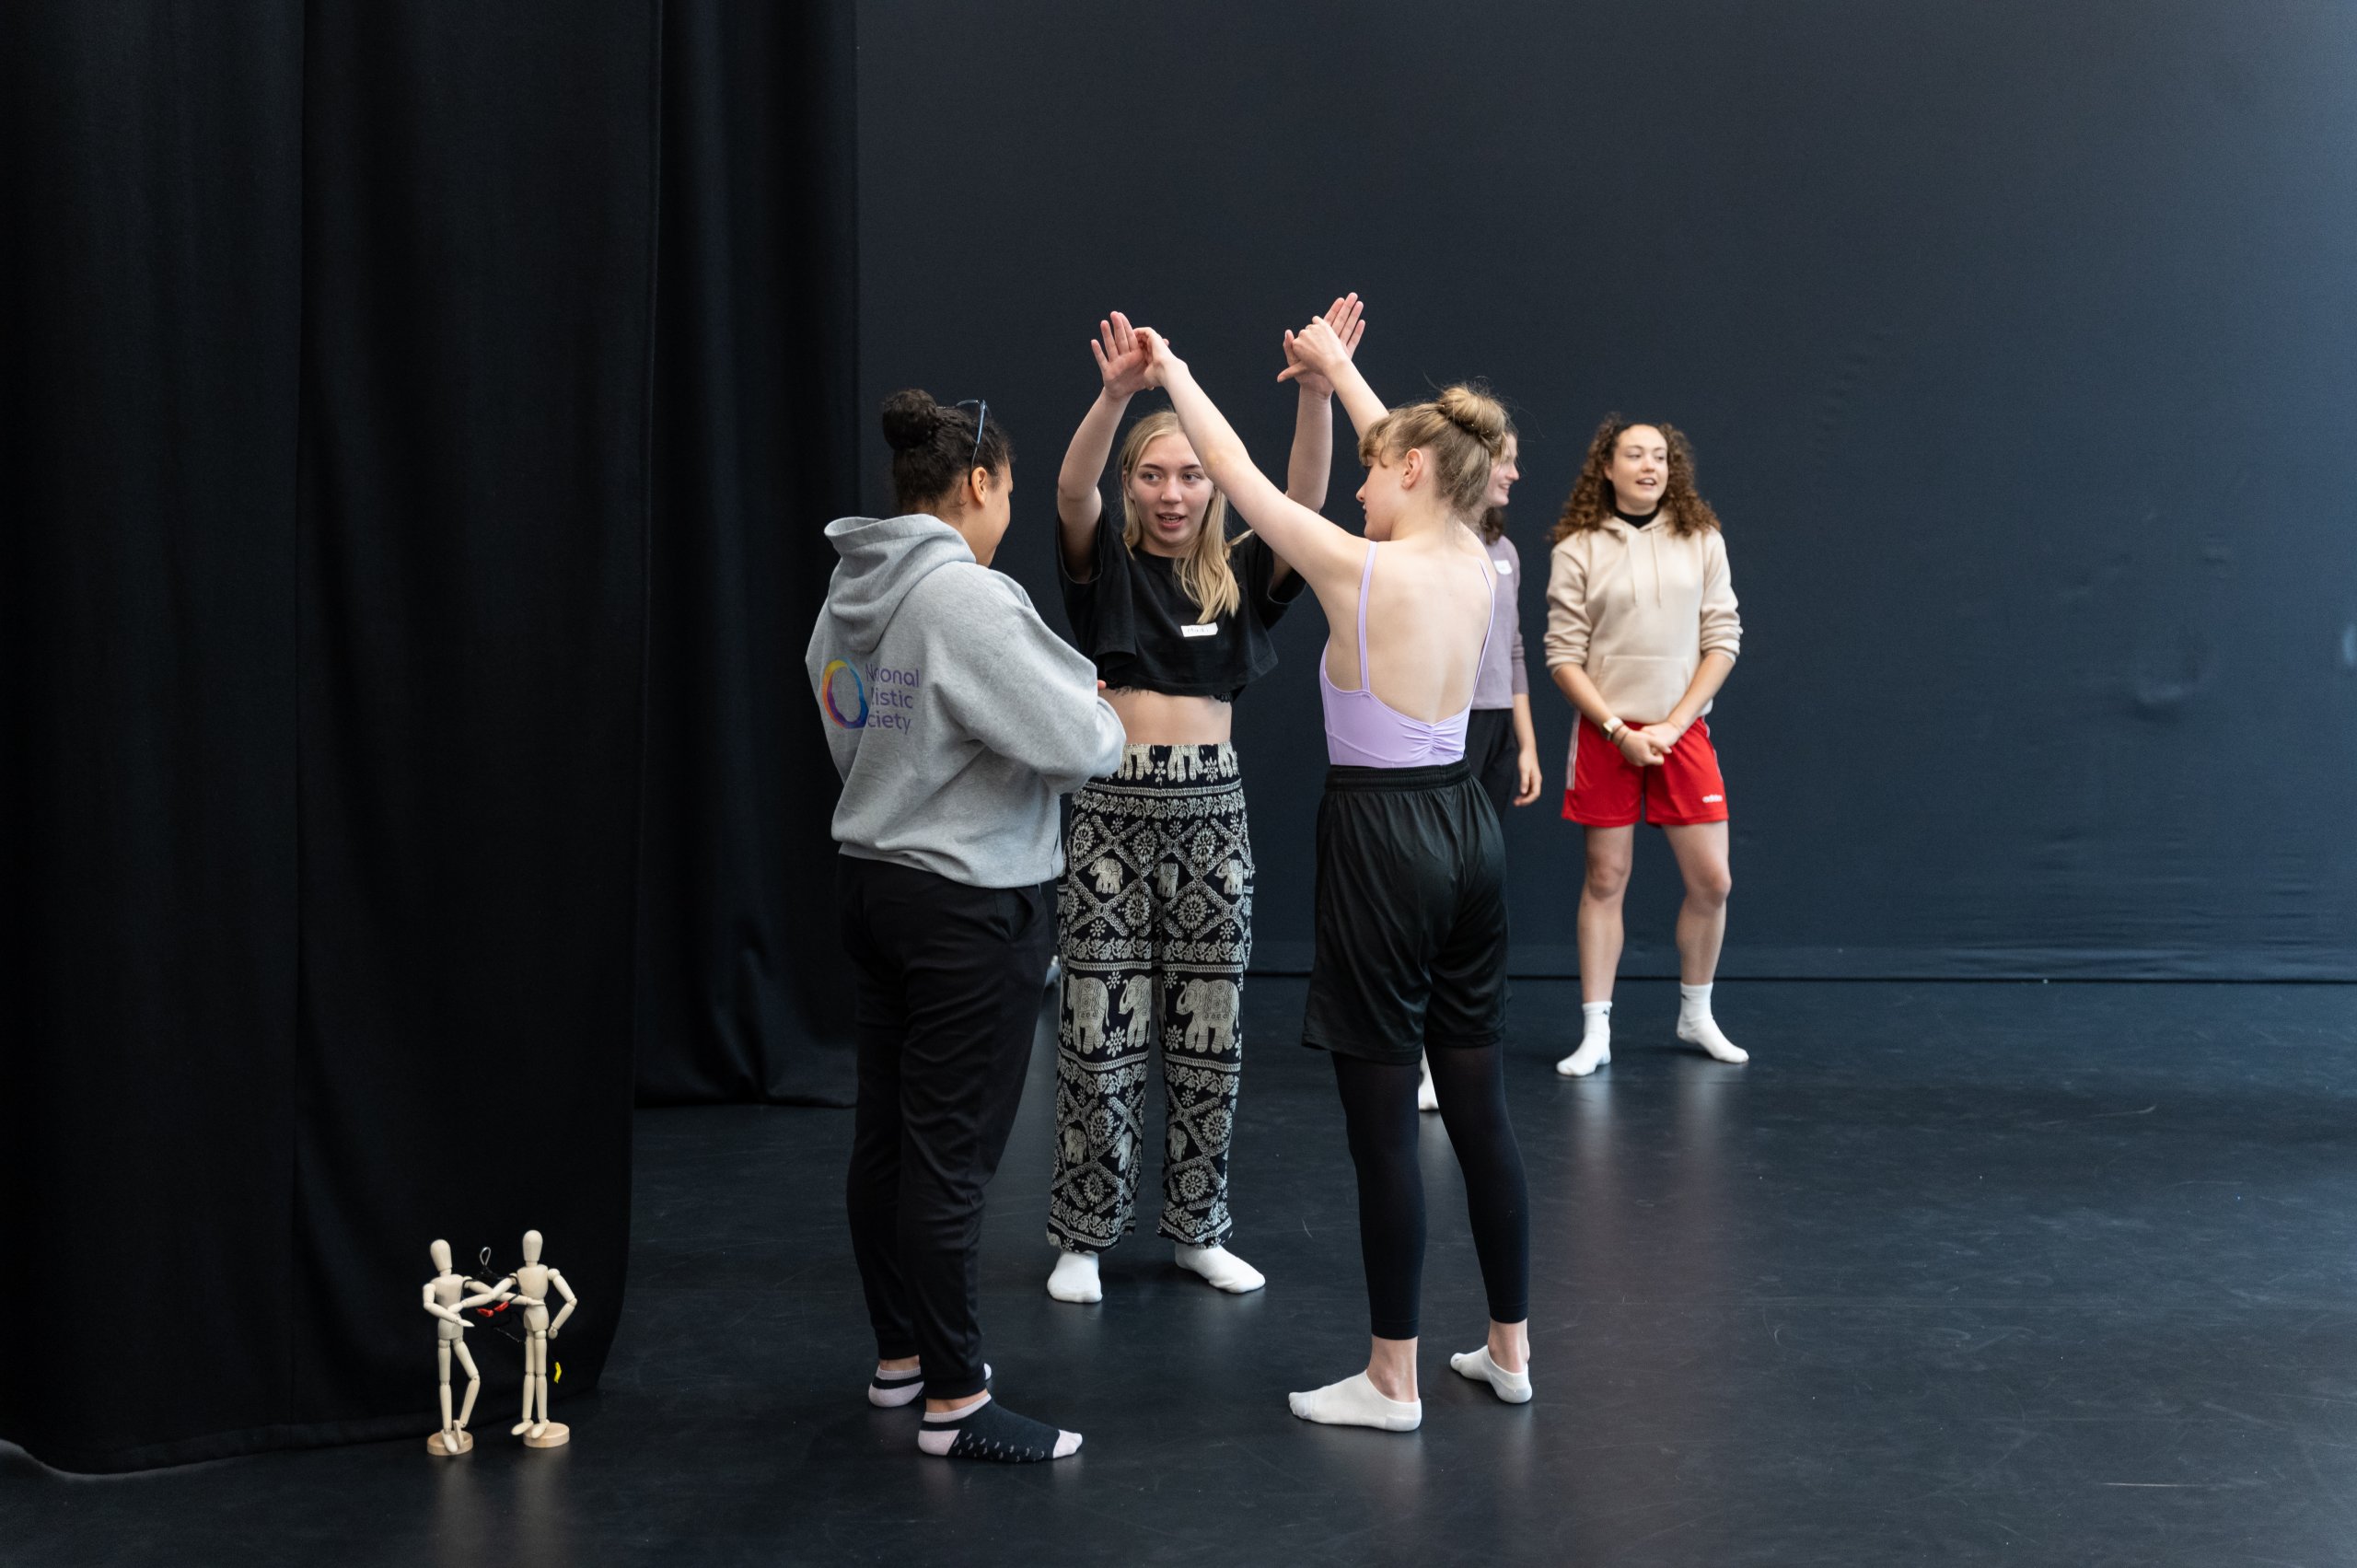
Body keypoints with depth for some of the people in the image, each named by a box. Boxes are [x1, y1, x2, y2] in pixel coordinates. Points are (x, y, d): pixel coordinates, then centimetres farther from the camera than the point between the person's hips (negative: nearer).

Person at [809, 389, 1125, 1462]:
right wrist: (1100, 717, 1)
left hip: (872, 880, 9)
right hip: (970, 902, -9)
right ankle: (955, 1404, 4)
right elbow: (1076, 745, -21)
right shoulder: (966, 597, -20)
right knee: (952, 1151, -3)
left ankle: (899, 1353, 29)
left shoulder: (848, 598, 7)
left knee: (885, 1133, 15)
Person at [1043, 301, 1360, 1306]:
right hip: (1113, 803, -2)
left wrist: (1317, 394, -26)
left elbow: (1304, 505, -9)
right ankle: (1083, 1237, 11)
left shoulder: (1240, 575, 7)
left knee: (1209, 1027, 8)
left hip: (1210, 805, 2)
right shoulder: (1107, 563, 2)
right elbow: (1072, 490, -18)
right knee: (1100, 1029, -1)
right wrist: (1117, 393, -36)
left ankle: (1198, 1228, 20)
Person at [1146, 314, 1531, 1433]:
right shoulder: (1472, 565, 3)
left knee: (1383, 1119, 0)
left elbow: (1238, 475, -4)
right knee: (1478, 1102, 14)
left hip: (1380, 838, -7)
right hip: (1465, 828, 7)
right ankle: (1509, 1349, 23)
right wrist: (1341, 370, 34)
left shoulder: (1360, 569, -15)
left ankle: (1393, 1380, 7)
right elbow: (1422, 457, 23)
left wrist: (1174, 378, 12)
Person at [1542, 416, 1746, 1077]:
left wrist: (1670, 726, -7)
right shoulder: (1577, 550, -1)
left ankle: (1696, 1015, 21)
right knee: (1605, 881, 2)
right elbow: (1563, 656, -3)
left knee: (1711, 881, 1)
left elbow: (1722, 642, 3)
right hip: (1604, 733, -2)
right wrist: (1619, 730, -11)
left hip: (1682, 731, 2)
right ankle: (1595, 1033, 7)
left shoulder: (1701, 541, 5)